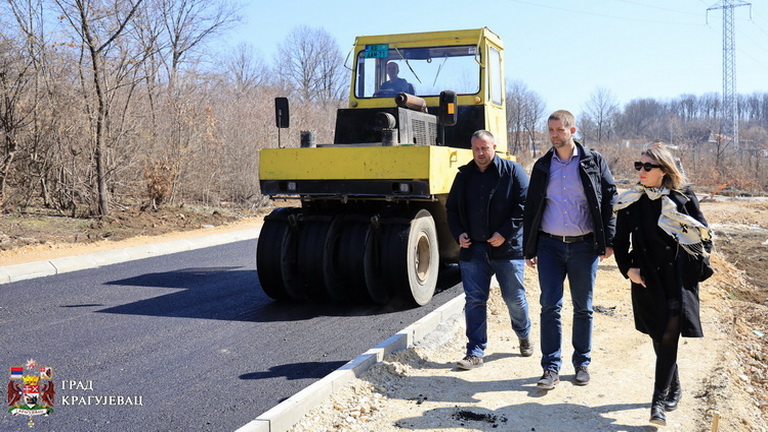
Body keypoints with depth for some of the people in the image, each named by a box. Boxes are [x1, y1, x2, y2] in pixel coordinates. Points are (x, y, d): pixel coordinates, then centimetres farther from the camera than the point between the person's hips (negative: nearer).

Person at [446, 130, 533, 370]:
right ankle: (475, 352, 8)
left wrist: (505, 233, -14)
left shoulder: (512, 171, -1)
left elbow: (524, 205, -7)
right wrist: (458, 233, 1)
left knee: (514, 297, 9)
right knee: (474, 300, 2)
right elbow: (452, 208, 18)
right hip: (473, 248, 3)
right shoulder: (464, 175, 11)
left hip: (507, 248, -3)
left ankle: (524, 336, 36)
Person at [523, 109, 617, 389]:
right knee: (550, 306, -2)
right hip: (550, 245, 2)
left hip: (584, 246, -1)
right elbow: (531, 208, 11)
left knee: (583, 308, 9)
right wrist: (529, 250, 6)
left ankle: (582, 363, 22)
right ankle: (551, 368, 4)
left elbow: (610, 200, 1)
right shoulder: (542, 166, 9)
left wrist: (608, 240, -8)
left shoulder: (593, 162, 2)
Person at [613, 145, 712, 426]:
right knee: (659, 336, 9)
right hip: (647, 279, 2)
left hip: (679, 278, -2)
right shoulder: (630, 203, 1)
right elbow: (621, 241, 10)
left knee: (669, 335, -9)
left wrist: (699, 265, -2)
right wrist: (627, 268, -3)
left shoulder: (683, 198, -3)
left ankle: (659, 400, -3)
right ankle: (674, 388, 30)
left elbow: (703, 234, 7)